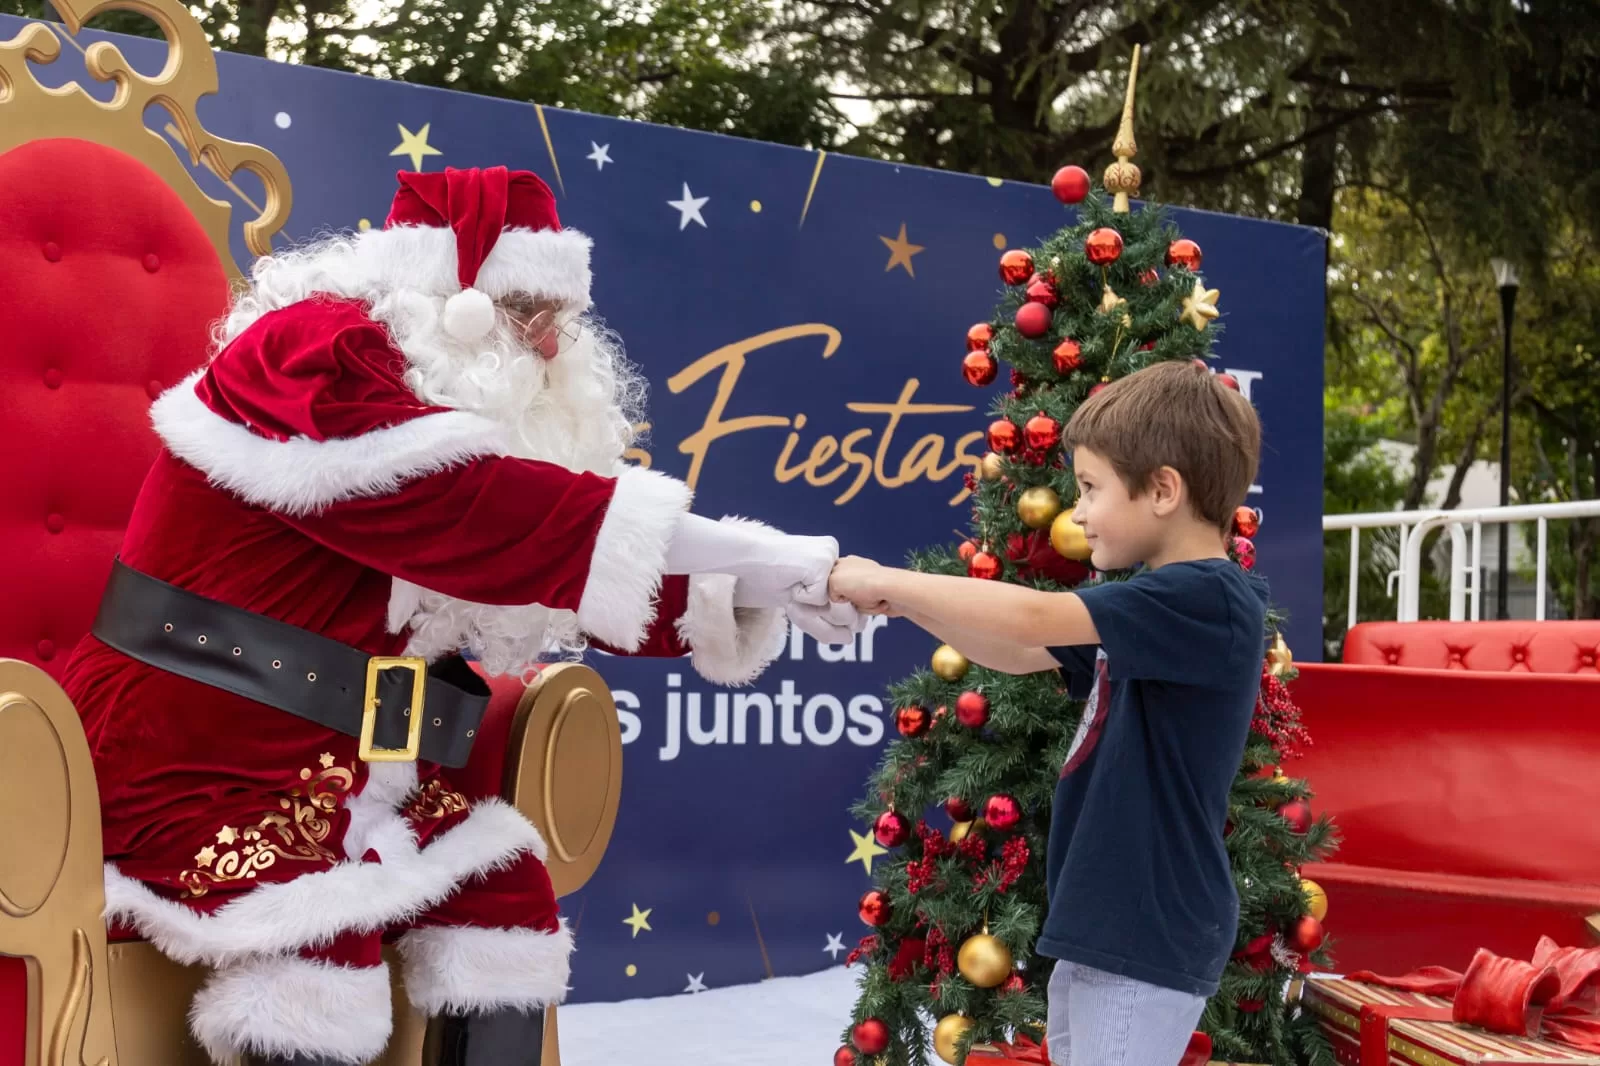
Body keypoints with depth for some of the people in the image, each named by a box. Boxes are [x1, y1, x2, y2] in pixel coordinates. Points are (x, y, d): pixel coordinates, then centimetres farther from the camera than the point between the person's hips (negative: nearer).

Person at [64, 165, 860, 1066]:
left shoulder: (467, 401, 10)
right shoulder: (310, 356, -19)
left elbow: (552, 577, 8)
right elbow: (467, 508, -32)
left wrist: (745, 599, -8)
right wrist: (745, 552, -32)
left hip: (351, 770, 9)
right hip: (196, 757, -9)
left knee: (510, 894, -1)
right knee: (321, 949, -26)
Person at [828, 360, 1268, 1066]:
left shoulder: (1209, 600, -20)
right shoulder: (1156, 603, 12)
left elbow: (1031, 619, -27)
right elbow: (1020, 656, 15)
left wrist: (887, 579, -17)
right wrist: (905, 600, 2)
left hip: (1150, 935, -10)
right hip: (1103, 924, 10)